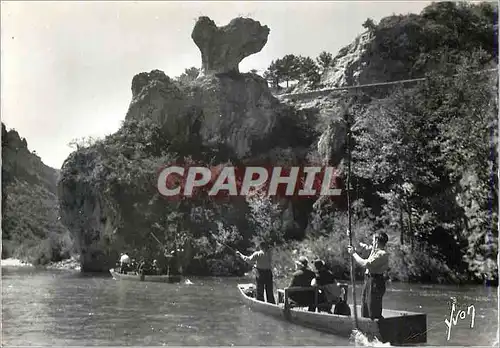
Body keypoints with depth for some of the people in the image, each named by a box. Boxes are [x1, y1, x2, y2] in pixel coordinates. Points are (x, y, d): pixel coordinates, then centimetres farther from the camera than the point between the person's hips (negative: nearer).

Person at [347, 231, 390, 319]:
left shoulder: (382, 254, -15)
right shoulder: (374, 250, 13)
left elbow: (366, 263, -21)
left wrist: (354, 253, -11)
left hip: (375, 282, -10)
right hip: (368, 280, 10)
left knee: (374, 313, -9)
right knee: (365, 313, 14)